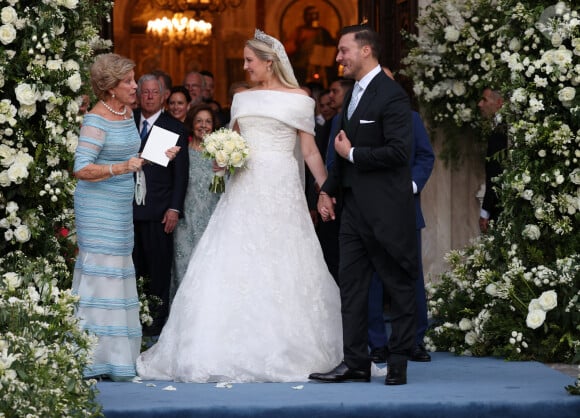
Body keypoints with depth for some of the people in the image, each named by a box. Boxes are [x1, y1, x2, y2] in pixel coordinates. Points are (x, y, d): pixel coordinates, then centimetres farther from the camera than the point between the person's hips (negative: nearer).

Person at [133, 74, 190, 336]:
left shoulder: (175, 128, 1)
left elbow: (181, 173, -1)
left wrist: (174, 209, -8)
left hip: (158, 210, -3)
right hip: (129, 208, 3)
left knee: (158, 268, 2)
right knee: (133, 266, 4)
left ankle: (157, 321, 9)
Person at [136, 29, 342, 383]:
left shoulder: (298, 100, 0)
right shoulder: (243, 98, 14)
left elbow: (310, 151, -1)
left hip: (280, 189, -5)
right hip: (245, 188, 5)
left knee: (283, 269, -4)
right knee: (234, 267, -2)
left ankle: (288, 349, 5)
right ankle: (236, 349, 1)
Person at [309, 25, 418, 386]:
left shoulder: (391, 95, -13)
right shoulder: (353, 95, 15)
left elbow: (399, 151, -21)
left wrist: (352, 154, -12)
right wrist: (328, 190, 16)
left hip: (386, 209, -9)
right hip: (355, 207, 9)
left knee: (400, 286, 2)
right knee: (351, 284, 6)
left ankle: (398, 363, 7)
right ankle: (356, 363, 8)